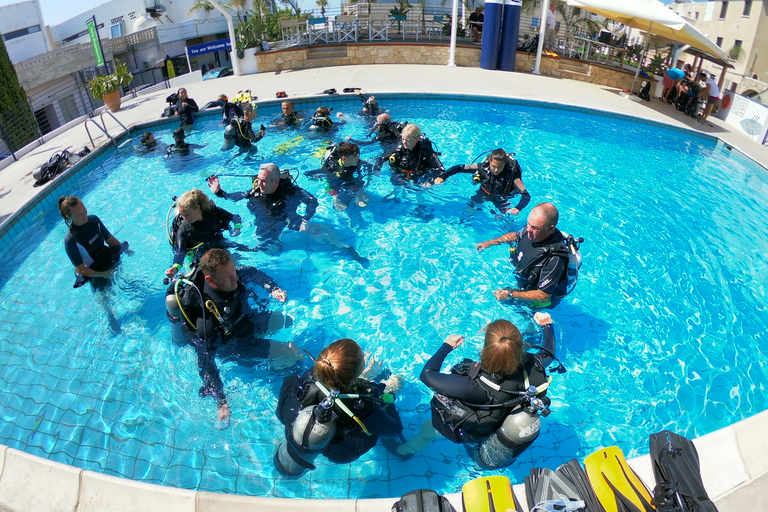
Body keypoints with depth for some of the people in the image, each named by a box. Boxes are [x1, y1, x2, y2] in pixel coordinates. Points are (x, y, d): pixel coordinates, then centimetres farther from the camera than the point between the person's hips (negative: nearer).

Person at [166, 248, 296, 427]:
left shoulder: (228, 275, -27)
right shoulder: (207, 318, -45)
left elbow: (251, 273, -4)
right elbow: (205, 362, -37)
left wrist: (273, 288, -18)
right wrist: (221, 402, -38)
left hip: (248, 318, 6)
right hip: (235, 342, -6)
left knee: (287, 321, 26)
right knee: (292, 355, -5)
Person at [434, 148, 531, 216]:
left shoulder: (511, 174, -34)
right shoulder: (483, 167, -27)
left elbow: (526, 196, -38)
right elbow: (459, 167, -20)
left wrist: (517, 208, -57)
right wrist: (442, 177, -31)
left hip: (501, 199, -2)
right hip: (484, 193, 2)